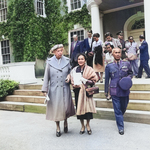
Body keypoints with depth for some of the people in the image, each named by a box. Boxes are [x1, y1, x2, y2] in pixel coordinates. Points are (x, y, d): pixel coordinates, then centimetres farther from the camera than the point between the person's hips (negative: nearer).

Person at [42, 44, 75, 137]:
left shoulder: (67, 61, 2)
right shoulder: (50, 62, 0)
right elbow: (46, 76, 2)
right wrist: (45, 89, -1)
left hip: (65, 89, 1)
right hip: (54, 89, 0)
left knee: (66, 107, 3)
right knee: (55, 108, 4)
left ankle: (65, 122, 33)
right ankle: (58, 128, 22)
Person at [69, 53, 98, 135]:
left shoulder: (89, 69, 0)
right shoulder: (74, 70, 8)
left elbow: (95, 78, -5)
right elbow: (72, 80, 9)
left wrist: (86, 82, -15)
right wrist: (75, 84, -11)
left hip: (86, 91, -2)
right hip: (78, 91, 2)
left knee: (88, 107, -4)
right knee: (79, 108, 5)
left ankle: (88, 125, 19)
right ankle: (82, 126, 23)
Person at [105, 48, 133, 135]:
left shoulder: (127, 64, 5)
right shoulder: (109, 66, 2)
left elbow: (131, 73, 17)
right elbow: (107, 79, 7)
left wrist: (128, 78, -6)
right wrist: (106, 91, 8)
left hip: (125, 90, 2)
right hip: (114, 90, -2)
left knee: (124, 107, 15)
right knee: (117, 109, 1)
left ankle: (119, 117, 45)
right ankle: (121, 127, 12)